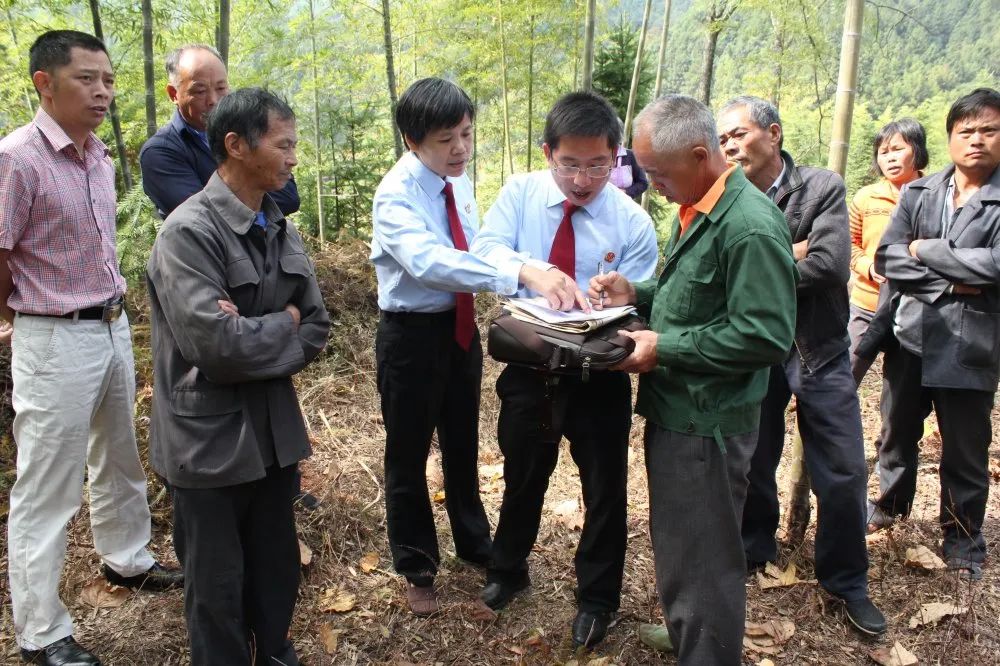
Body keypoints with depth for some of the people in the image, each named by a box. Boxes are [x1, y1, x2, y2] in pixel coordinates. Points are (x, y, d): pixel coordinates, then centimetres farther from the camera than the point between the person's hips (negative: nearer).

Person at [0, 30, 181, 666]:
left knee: (120, 457, 23)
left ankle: (127, 559, 45)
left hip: (114, 326, 8)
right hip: (56, 340, -7)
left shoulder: (101, 156, 5)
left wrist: (112, 308, 12)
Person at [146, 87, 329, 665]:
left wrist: (253, 337, -14)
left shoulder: (281, 231, 5)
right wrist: (282, 324, -10)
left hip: (273, 430, 6)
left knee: (278, 571, 19)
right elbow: (216, 344, -25)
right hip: (211, 440, -6)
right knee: (218, 587, 11)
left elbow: (316, 329, 2)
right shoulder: (188, 232, -16)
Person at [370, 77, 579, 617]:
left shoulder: (459, 181, 0)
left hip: (460, 325, 7)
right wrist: (522, 272, -48)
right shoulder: (396, 195, -22)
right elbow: (429, 261, -40)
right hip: (412, 333, -6)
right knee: (409, 454, 11)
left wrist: (534, 275, -8)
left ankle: (473, 542, 46)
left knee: (463, 443, 23)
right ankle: (416, 566, 33)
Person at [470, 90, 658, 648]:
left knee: (605, 487, 12)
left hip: (599, 373, -1)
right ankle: (509, 570, 49)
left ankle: (597, 599, 38)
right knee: (523, 476, 22)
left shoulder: (632, 221, -11)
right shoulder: (520, 192, -7)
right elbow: (487, 248, -21)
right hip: (528, 365, 2)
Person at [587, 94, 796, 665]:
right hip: (673, 411, 10)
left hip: (706, 424, -10)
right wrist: (635, 294, 3)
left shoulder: (751, 227, -22)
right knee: (676, 548, 24)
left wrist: (665, 349, -21)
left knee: (703, 565, 6)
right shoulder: (695, 210, 8)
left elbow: (766, 336, -25)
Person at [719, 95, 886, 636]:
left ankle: (846, 580, 26)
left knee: (843, 474, 5)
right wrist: (786, 257, -21)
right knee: (753, 465, 14)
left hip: (820, 352, -1)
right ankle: (754, 549, 40)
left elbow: (831, 265, -21)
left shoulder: (823, 189, -7)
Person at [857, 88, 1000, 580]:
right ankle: (890, 505, 41)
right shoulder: (918, 193, 5)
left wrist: (926, 251, -13)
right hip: (909, 336, 4)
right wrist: (950, 281, -15)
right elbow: (887, 258, -5)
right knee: (897, 432, 19)